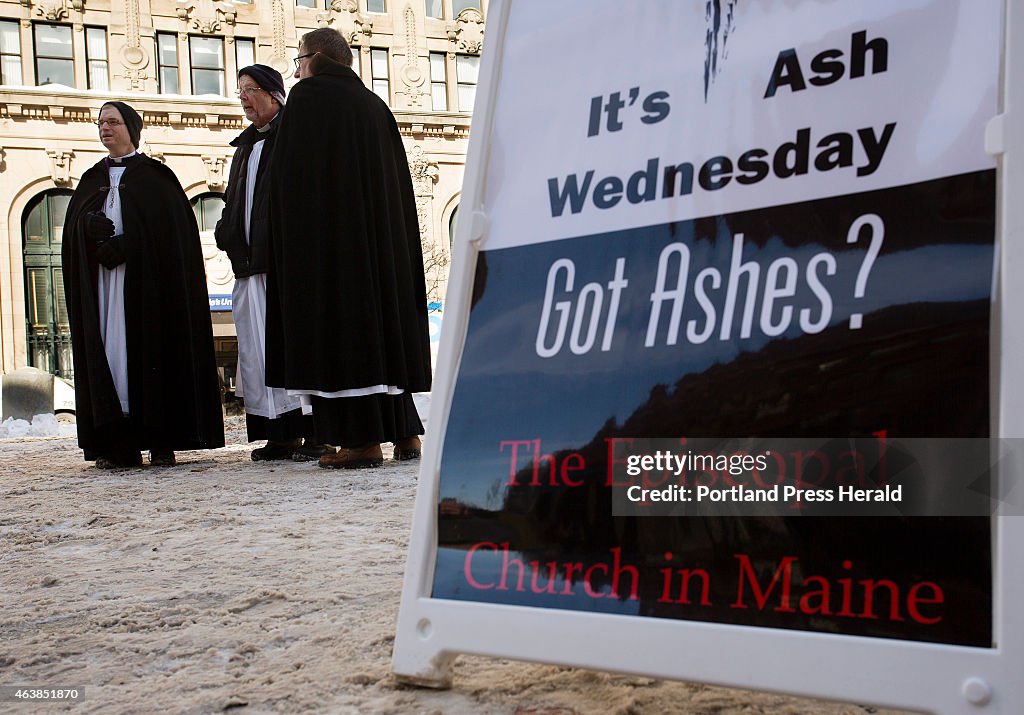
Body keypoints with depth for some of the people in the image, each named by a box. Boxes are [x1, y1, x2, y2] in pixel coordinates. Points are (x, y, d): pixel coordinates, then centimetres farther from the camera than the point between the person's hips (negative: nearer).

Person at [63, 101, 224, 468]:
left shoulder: (157, 176, 5)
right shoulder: (92, 180, 20)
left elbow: (171, 228, -6)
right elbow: (73, 225, 12)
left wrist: (124, 244, -16)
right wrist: (91, 225, -11)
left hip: (148, 282, -4)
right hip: (101, 285, 4)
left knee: (152, 346, -8)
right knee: (110, 349, -3)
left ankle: (162, 441, -6)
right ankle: (120, 443, -4)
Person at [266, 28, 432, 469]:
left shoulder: (308, 97, -3)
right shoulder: (373, 104, 15)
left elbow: (292, 179, -10)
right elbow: (399, 185, 15)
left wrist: (295, 247, -7)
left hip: (327, 238, -7)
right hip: (381, 235, 7)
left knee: (342, 324, -6)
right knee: (383, 317, 10)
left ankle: (363, 440, -9)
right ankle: (404, 433, 11)